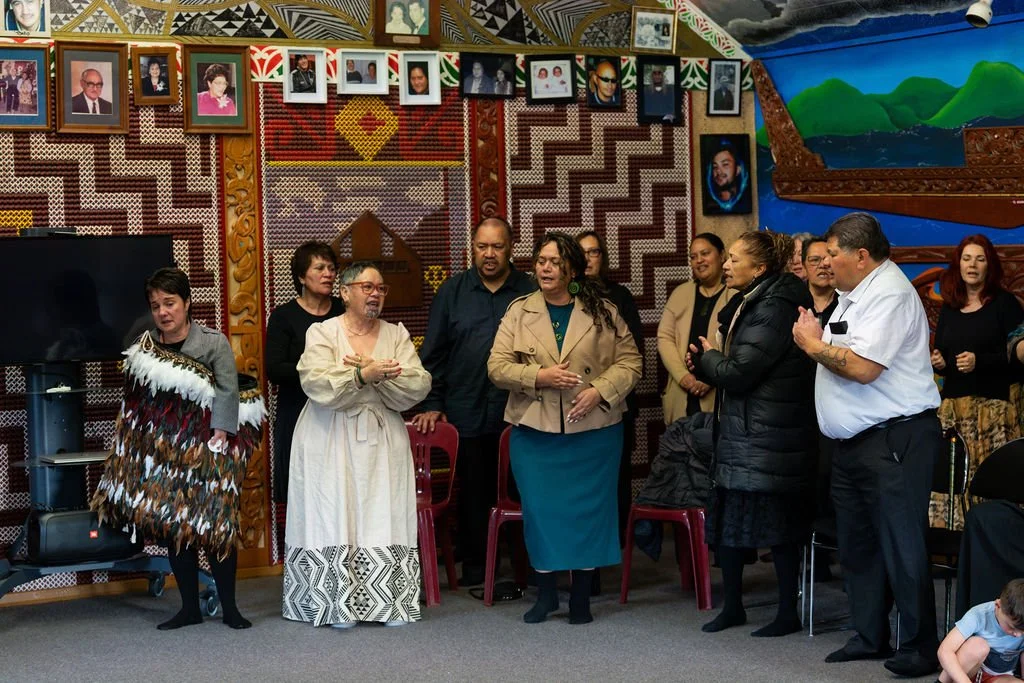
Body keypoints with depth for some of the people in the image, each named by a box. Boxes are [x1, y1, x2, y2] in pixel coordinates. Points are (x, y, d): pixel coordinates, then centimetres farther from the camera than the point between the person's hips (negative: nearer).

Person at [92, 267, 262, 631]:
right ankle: (189, 608, 16)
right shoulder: (144, 346, 8)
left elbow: (227, 392, -9)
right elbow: (134, 401, 15)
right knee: (173, 528, 7)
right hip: (160, 451, 5)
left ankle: (229, 607, 8)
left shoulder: (213, 343, -5)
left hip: (204, 450, -4)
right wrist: (135, 444, 11)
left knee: (215, 527, -3)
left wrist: (219, 437, -16)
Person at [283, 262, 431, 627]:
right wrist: (363, 375, -26)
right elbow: (318, 385, -15)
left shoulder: (397, 334, 9)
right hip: (332, 443, -2)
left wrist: (374, 373, -16)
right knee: (335, 516, -4)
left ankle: (390, 602, 3)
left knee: (384, 515, -2)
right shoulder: (321, 332, 1)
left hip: (383, 443, 2)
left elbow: (417, 387, -4)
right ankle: (338, 604, 2)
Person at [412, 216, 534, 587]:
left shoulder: (530, 292, 4)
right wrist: (431, 404, 2)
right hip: (466, 413, 1)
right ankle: (474, 566, 15)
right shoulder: (452, 292, 7)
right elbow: (433, 352, 8)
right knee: (473, 491, 6)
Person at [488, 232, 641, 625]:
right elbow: (497, 367, 0)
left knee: (588, 511, 3)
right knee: (539, 511, 3)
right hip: (534, 431, 1)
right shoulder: (519, 312, 5)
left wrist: (599, 391, -14)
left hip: (593, 432, -1)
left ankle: (581, 597, 14)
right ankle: (545, 594, 17)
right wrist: (539, 376, -15)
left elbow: (629, 361, 2)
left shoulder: (602, 313, 3)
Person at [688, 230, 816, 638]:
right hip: (739, 433, 10)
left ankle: (788, 614, 8)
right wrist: (704, 365, 1)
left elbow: (739, 374, -21)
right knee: (725, 521, 11)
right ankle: (732, 607, 22)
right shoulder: (747, 305, 15)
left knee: (779, 527, -2)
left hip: (767, 437, -10)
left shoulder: (773, 311, -17)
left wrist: (708, 358, -2)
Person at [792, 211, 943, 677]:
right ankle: (870, 637, 25)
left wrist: (814, 345, -10)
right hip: (853, 442, 10)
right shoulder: (853, 295, 17)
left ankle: (920, 649, 0)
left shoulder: (889, 294, -15)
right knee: (857, 545, 15)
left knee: (901, 547, -7)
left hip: (894, 440, -10)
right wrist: (816, 341, 5)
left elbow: (862, 366, -24)